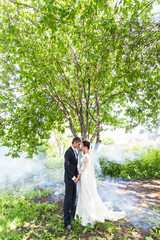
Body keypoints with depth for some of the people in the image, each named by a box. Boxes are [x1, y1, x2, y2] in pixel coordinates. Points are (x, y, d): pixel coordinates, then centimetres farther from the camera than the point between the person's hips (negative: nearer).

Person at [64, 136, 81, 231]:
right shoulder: (68, 152, -23)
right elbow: (67, 166, -26)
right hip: (69, 178, -9)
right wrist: (73, 178, -22)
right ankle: (67, 222, 10)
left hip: (73, 178, 9)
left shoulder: (75, 151, 7)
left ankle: (73, 213, 40)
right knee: (68, 199, -1)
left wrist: (77, 175, 3)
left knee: (73, 197, 22)